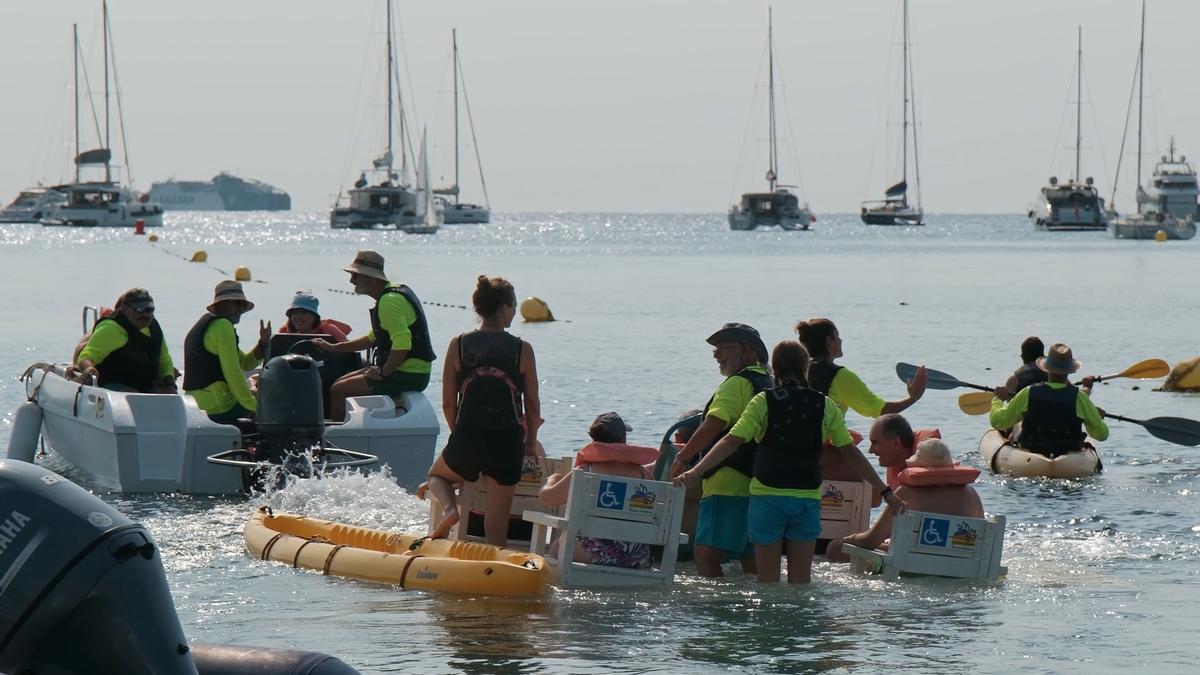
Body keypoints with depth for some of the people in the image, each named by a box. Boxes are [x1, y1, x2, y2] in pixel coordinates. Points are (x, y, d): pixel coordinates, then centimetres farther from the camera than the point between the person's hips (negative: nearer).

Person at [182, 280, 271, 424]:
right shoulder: (223, 326, -11)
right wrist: (253, 406, -15)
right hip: (218, 407, -10)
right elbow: (232, 371, -19)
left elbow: (245, 363, 20)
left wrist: (263, 342, 5)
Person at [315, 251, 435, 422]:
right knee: (341, 382, 17)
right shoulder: (398, 291, 16)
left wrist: (383, 373, -19)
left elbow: (402, 344, -30)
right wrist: (334, 348, 28)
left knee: (338, 391, -10)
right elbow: (374, 337, 28)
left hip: (407, 375, -11)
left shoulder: (389, 301, -19)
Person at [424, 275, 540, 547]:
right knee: (497, 522, 9)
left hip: (467, 440, 1)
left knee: (437, 474, 30)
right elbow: (533, 406, 1)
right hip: (507, 443, -1)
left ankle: (448, 507, 2)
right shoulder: (522, 350, -4)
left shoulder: (458, 346, -1)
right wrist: (531, 444, 17)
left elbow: (448, 404, 3)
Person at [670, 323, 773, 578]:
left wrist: (682, 457, -15)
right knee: (750, 557, 14)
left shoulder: (737, 384, -10)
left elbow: (713, 425, -20)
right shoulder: (767, 383, 20)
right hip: (756, 485, 10)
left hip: (728, 485, -10)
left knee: (706, 552, -16)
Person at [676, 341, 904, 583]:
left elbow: (732, 442, -11)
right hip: (807, 499, 2)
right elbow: (851, 453, 4)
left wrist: (695, 471, -11)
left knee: (768, 579, 5)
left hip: (767, 497, -2)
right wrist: (885, 491, 10)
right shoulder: (824, 405, 3)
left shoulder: (763, 402, -3)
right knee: (801, 580, 9)